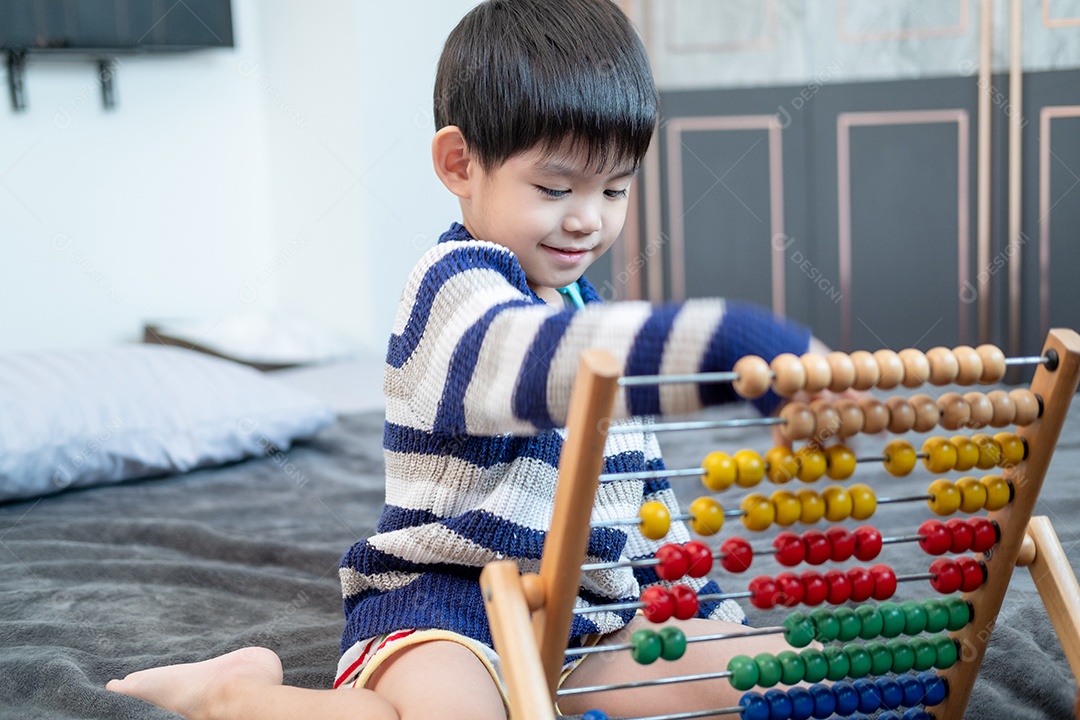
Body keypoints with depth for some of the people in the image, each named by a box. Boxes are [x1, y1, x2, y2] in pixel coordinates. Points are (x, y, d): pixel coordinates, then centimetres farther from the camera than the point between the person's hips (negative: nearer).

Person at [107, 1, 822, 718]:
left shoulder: (589, 308, 16)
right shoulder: (457, 283, -13)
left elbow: (640, 483, 26)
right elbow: (536, 359, -40)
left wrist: (710, 611, 22)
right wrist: (735, 344, -54)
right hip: (440, 598, -7)